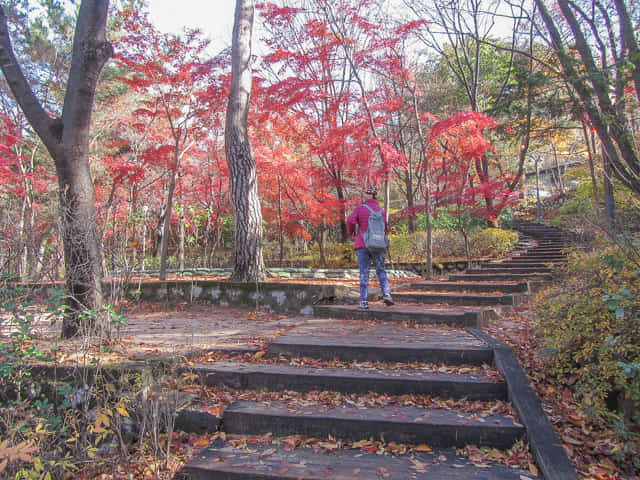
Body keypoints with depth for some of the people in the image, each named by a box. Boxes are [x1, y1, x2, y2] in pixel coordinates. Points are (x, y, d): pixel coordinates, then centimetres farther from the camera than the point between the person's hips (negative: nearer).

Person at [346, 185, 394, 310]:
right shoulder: (381, 210, 3)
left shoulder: (360, 208, -2)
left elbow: (351, 220, -15)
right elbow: (385, 228, 5)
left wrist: (351, 232, 3)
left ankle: (364, 302, 1)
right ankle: (386, 294, -2)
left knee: (364, 273, 2)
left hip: (362, 245, -1)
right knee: (381, 271, 14)